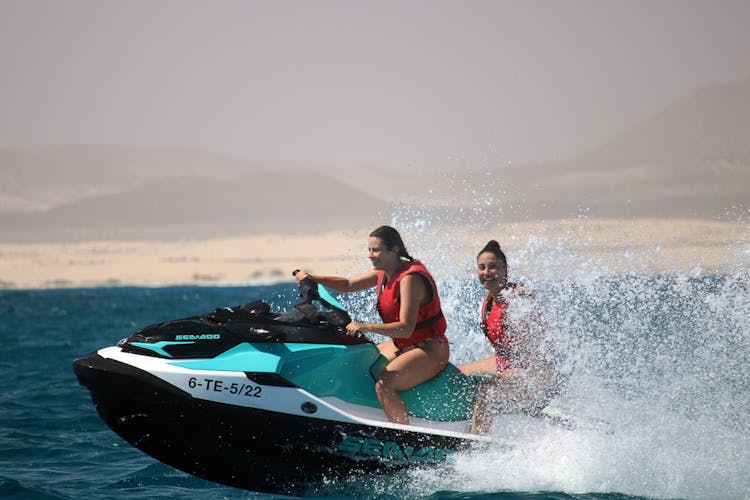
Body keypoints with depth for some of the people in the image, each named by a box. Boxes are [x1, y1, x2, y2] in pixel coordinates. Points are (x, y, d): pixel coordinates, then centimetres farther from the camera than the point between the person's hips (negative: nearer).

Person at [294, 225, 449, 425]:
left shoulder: (410, 278, -22)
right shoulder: (384, 272, 6)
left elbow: (406, 328, -29)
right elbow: (348, 285, 15)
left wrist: (365, 326, -37)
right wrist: (312, 278, 1)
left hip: (430, 350, -10)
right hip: (402, 346, 10)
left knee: (383, 385, -30)